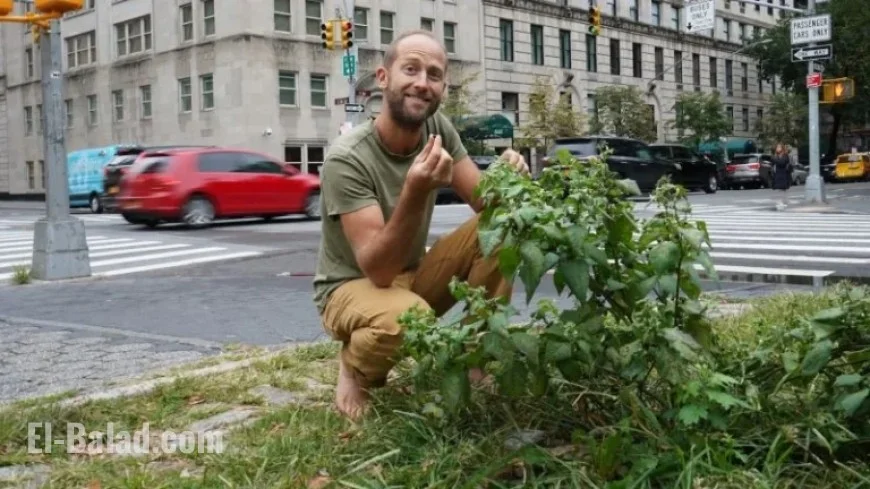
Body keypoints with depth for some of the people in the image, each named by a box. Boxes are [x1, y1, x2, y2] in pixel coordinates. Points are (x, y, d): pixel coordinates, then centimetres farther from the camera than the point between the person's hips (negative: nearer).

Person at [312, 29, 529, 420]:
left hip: (413, 274, 6)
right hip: (353, 288, -5)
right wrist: (415, 193, -47)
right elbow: (378, 270, -32)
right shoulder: (347, 158, -26)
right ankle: (356, 366, -3)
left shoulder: (437, 128, -8)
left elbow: (487, 203, -8)